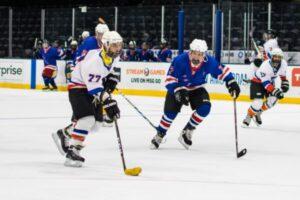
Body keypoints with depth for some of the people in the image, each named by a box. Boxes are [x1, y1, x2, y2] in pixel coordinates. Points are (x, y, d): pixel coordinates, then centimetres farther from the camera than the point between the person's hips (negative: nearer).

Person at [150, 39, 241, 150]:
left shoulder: (209, 62, -24)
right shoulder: (180, 61, -32)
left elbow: (222, 71, -8)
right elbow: (170, 79, -28)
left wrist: (231, 83, -20)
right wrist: (178, 92, -42)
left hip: (197, 89, 3)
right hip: (177, 88, -2)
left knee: (205, 107, -21)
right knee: (170, 112, -14)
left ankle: (187, 132, -1)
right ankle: (159, 135, 13)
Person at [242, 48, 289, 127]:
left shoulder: (283, 63, -17)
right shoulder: (265, 65, -36)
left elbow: (282, 73, 9)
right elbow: (265, 83, -34)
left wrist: (285, 82, 3)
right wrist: (275, 91, -41)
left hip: (270, 81, 7)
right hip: (257, 82, -7)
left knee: (273, 99, -10)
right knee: (258, 102, -20)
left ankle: (258, 113, 13)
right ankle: (248, 117, 3)